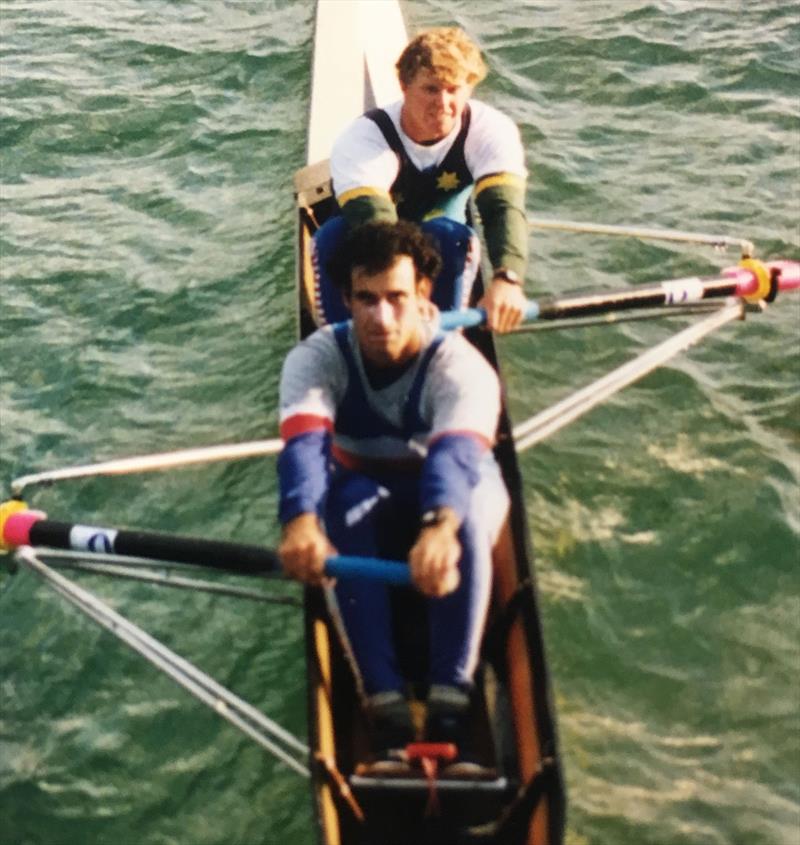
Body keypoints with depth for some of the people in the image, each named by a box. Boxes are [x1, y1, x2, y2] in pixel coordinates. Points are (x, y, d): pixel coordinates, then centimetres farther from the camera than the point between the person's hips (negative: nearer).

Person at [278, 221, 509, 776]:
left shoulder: (462, 366, -24)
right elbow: (304, 441, -37)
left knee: (467, 501, -36)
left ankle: (450, 705, -37)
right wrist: (302, 521, -59)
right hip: (366, 510, 1)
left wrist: (441, 527, -67)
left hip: (456, 505, -1)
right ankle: (386, 705, -37)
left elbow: (458, 450, -44)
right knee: (349, 499, -34)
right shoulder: (317, 358, -17)